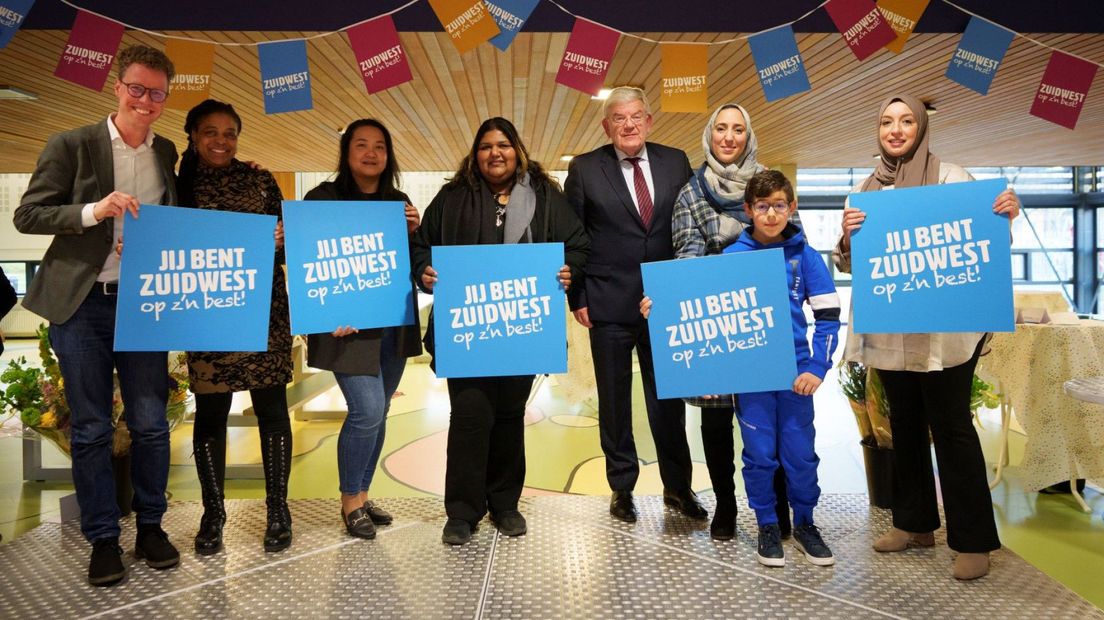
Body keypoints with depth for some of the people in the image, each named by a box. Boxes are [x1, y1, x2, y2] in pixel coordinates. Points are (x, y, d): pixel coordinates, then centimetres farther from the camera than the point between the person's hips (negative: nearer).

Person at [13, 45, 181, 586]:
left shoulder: (167, 153, 8)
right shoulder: (71, 146, -3)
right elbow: (27, 215, -6)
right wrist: (94, 210, -19)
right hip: (82, 303, -2)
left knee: (150, 424, 6)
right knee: (91, 428, 5)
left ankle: (150, 526, 23)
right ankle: (103, 539, 18)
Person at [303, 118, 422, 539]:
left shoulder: (399, 202, 12)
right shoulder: (324, 197, -2)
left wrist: (413, 232, -5)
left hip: (394, 326, 5)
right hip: (350, 326, -5)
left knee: (377, 413, 11)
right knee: (367, 410, -11)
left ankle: (362, 496, 25)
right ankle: (350, 501, 9)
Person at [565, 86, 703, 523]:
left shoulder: (676, 162, 6)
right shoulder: (584, 169, 0)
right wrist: (576, 298, -4)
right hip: (608, 305, -1)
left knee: (668, 397, 9)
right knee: (614, 401, 9)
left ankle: (678, 486, 24)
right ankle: (622, 487, 24)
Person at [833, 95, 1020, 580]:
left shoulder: (951, 178, -3)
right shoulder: (865, 190, 9)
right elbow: (847, 264, 6)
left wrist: (1006, 216, -23)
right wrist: (848, 234, -15)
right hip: (889, 331, 5)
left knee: (951, 427, 0)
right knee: (905, 425, 14)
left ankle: (973, 540, 12)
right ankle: (914, 523, 29)